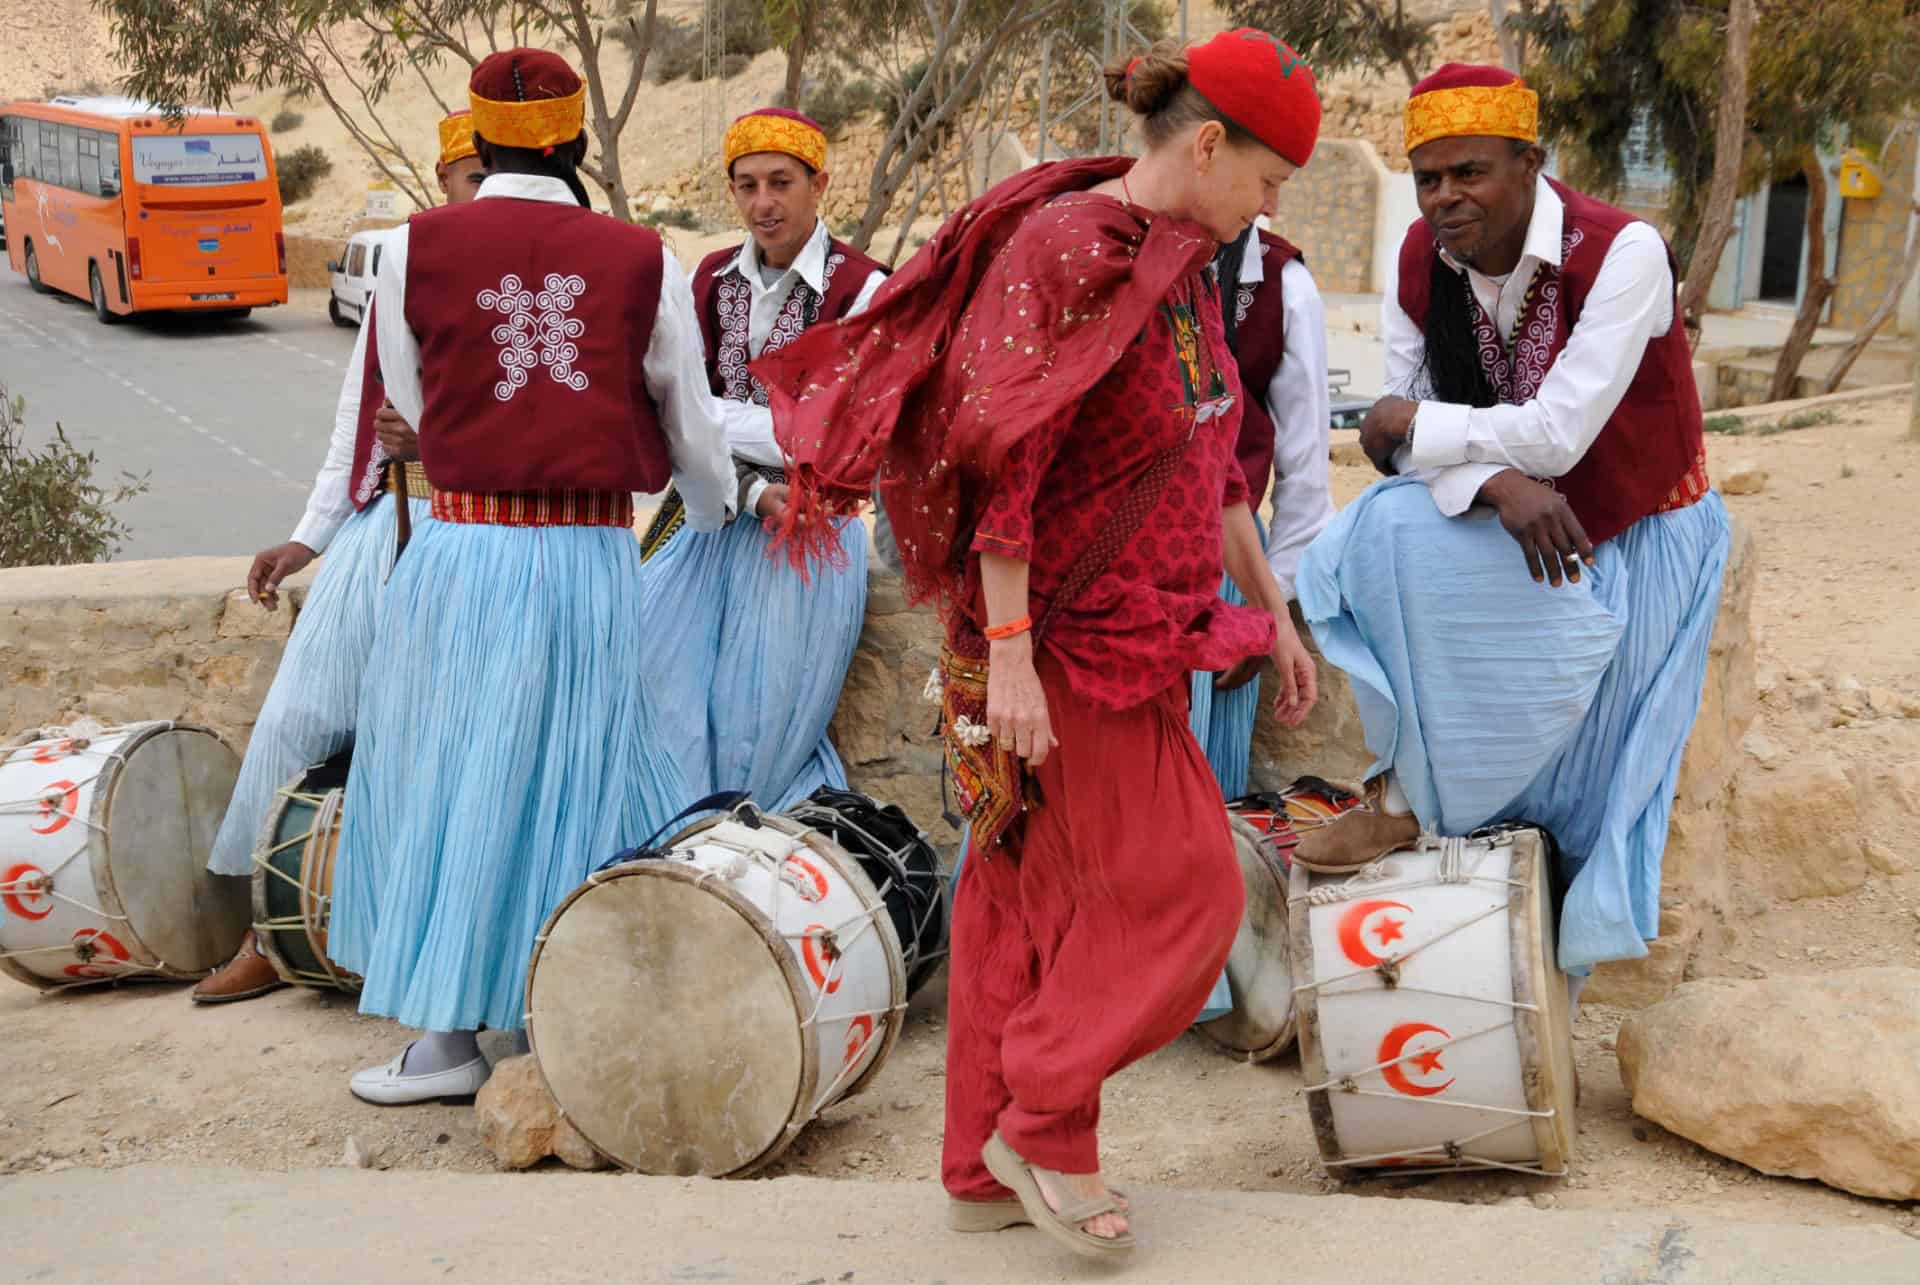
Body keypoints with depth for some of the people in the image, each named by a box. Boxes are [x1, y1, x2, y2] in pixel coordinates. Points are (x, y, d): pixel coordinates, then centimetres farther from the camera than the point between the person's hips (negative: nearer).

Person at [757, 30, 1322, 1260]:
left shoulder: (1182, 264, 11)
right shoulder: (1063, 250, -17)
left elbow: (1214, 464, 18)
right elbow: (1001, 465, -21)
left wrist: (1274, 611, 20)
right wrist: (1008, 657, -24)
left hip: (1140, 634, 9)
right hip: (1069, 643, -9)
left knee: (1030, 900, 13)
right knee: (1173, 888, -3)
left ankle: (986, 1173, 23)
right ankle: (1044, 1125, 12)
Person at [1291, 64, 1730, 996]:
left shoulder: (1621, 253, -27)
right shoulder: (1419, 261, -10)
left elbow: (1556, 436, -32)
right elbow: (1407, 424, -13)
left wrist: (1415, 426, -20)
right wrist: (1495, 483, -35)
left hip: (1637, 537, -4)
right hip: (1518, 521, 4)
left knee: (1580, 763, -9)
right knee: (1388, 530, -23)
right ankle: (1404, 796, -14)